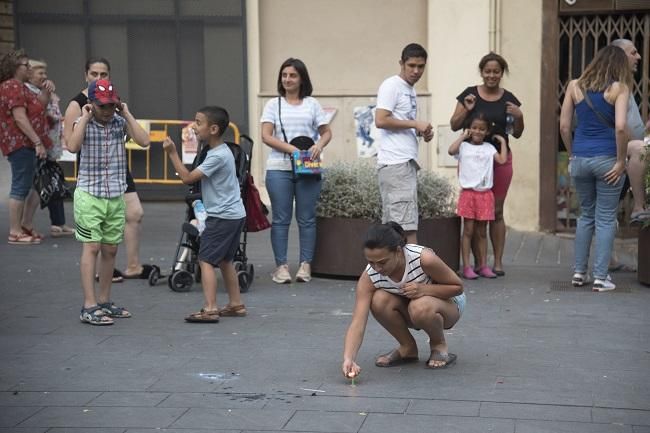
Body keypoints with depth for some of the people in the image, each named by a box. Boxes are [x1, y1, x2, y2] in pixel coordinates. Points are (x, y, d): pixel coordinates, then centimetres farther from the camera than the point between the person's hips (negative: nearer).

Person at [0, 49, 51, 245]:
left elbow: (35, 110, 20)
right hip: (21, 143, -10)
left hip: (27, 143, 10)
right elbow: (20, 118, -20)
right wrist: (38, 142, -23)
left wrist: (46, 93, 9)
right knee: (21, 187, -7)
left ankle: (26, 226, 22)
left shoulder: (19, 86, 19)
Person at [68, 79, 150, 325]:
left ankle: (104, 302, 21)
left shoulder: (120, 122, 4)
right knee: (91, 248, -9)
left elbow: (144, 141, -10)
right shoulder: (83, 123, -4)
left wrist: (127, 114, -6)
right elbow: (72, 147, -24)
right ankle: (89, 307, -9)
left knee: (110, 250, 10)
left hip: (116, 196, 4)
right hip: (89, 195, -4)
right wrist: (85, 118, -16)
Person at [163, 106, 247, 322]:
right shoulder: (221, 151, 12)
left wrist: (172, 153, -16)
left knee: (206, 260, -9)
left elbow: (187, 178, -19)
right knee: (225, 260, 19)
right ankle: (236, 304, 26)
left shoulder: (218, 156, -19)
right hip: (234, 214, 10)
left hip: (222, 217, -10)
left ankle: (210, 309, -13)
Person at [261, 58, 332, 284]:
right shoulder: (273, 104, 7)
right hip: (279, 168, -1)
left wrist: (319, 145, -13)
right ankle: (281, 265, 5)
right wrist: (292, 149, -15)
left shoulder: (312, 104, 11)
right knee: (281, 219, 0)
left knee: (307, 218, 2)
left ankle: (305, 265, 7)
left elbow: (327, 132, 10)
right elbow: (266, 136, -2)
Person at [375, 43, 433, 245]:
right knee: (407, 225, -14)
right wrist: (415, 124, -12)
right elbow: (380, 120, -16)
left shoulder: (410, 90, 23)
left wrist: (422, 132, 9)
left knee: (392, 224, 9)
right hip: (395, 162, -10)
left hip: (406, 161, 10)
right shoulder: (391, 85, -6)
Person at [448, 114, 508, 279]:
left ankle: (483, 266, 15)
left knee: (482, 232, 9)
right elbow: (451, 150, -18)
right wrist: (463, 136, -8)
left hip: (485, 194, 3)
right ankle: (467, 267, 0)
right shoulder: (464, 146, 2)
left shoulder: (489, 148, 10)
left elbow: (502, 160, -4)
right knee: (468, 230, -1)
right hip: (468, 192, -3)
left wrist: (502, 141, 4)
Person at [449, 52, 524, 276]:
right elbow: (454, 126, 2)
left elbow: (517, 134, 10)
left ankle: (498, 261, 10)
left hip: (500, 159, 1)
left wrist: (519, 117, -8)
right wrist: (466, 110, -15)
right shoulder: (470, 94, 0)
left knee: (496, 211, 5)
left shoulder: (509, 99, 5)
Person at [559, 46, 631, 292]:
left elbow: (564, 126, 4)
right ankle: (600, 278, 5)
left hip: (580, 159, 4)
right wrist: (621, 161, -9)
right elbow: (620, 127, -16)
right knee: (605, 219, 5)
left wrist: (572, 154, 14)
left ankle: (579, 272, 19)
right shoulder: (619, 88, -5)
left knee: (586, 215, 18)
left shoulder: (575, 86, 6)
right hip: (606, 159, -4)